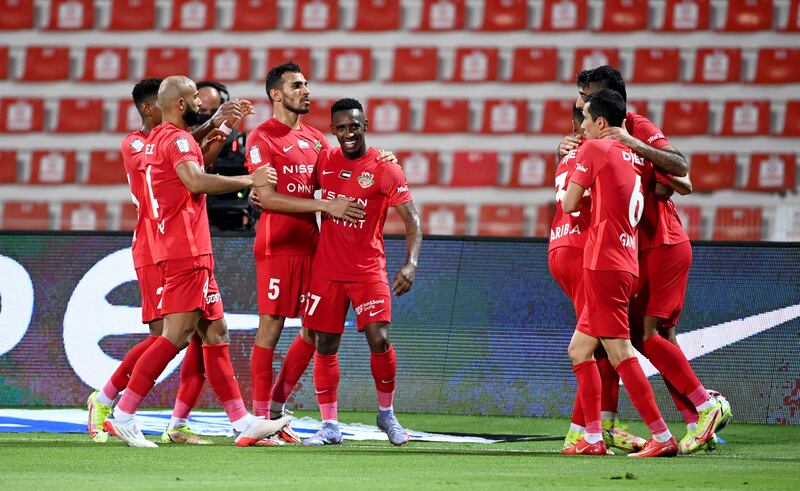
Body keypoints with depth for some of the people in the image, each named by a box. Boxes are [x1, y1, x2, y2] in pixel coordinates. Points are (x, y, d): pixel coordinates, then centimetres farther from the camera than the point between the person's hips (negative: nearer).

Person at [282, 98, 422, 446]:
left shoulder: (384, 169, -9)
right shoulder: (325, 161, 4)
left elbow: (412, 221, -12)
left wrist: (410, 264, -27)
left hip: (368, 270, -4)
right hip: (327, 269, 4)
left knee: (379, 339, -13)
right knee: (325, 345, 1)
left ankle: (387, 414, 9)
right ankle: (330, 426, 8)